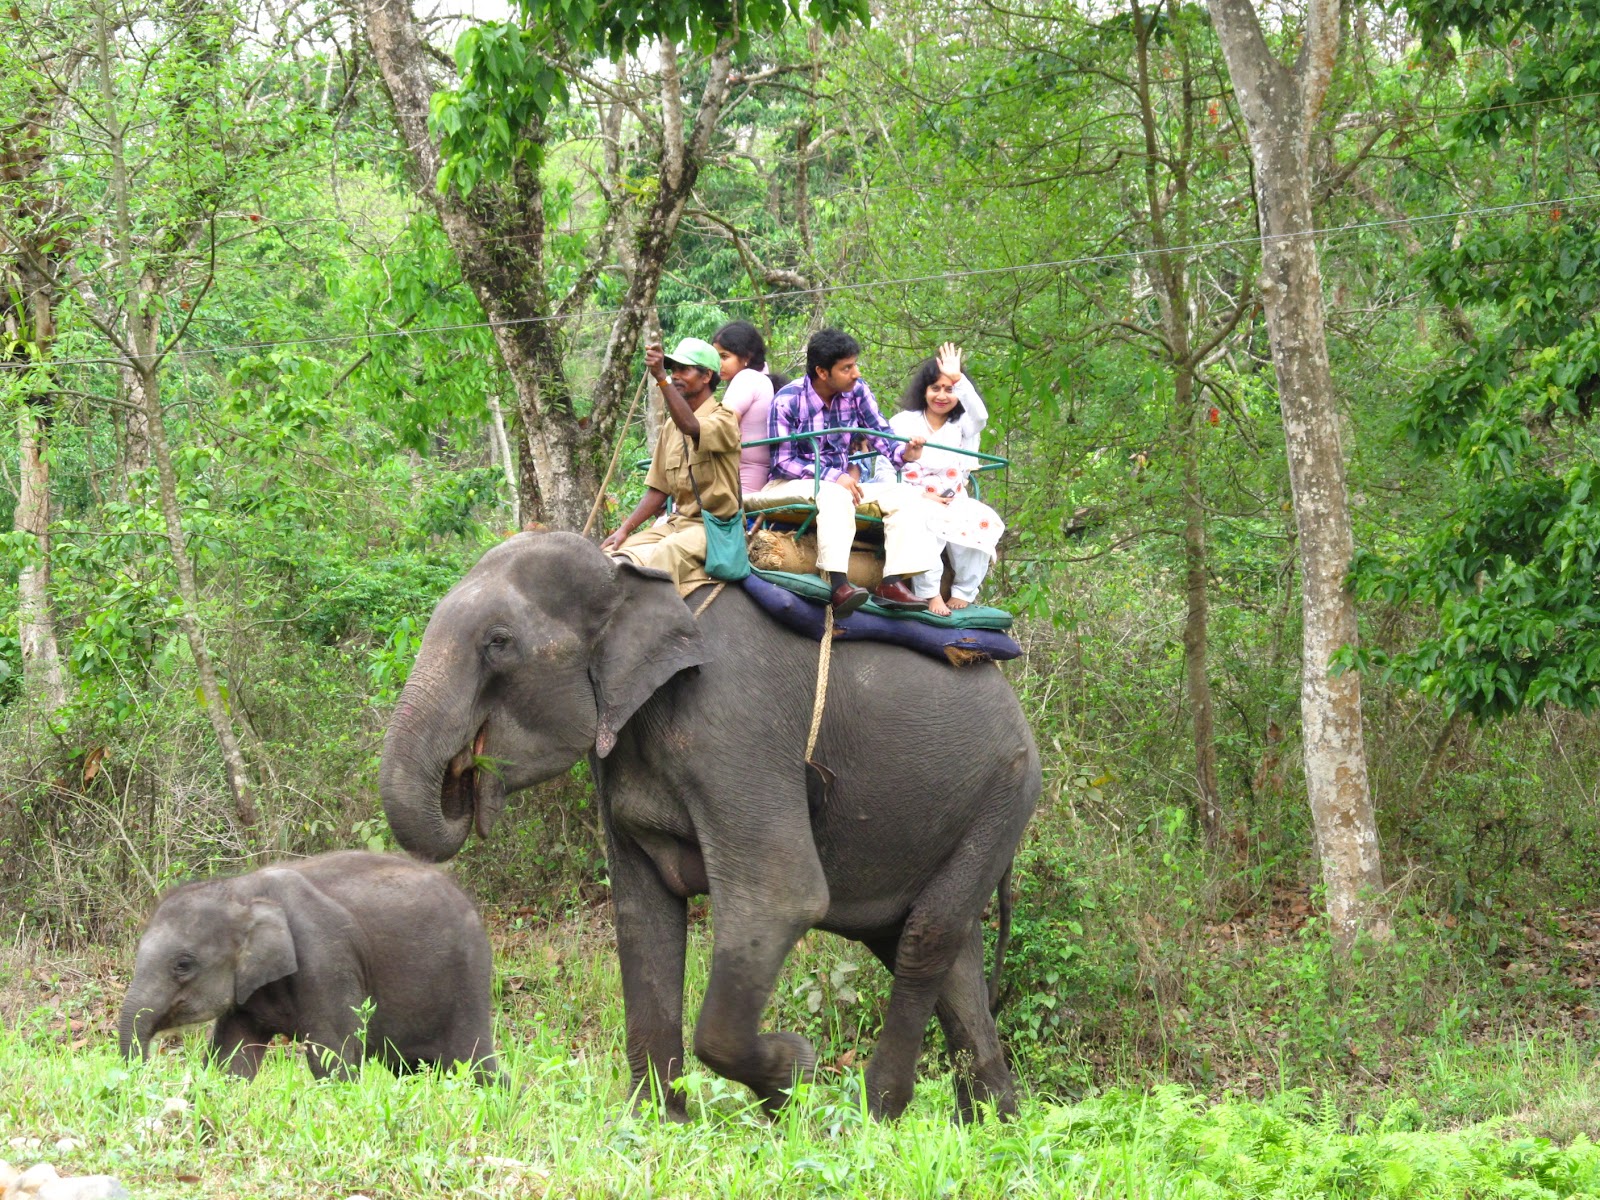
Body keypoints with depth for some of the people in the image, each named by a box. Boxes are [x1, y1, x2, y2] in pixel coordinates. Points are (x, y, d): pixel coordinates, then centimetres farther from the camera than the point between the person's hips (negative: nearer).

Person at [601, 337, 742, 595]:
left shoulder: (724, 419, -5)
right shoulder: (670, 428, 17)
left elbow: (691, 427, -29)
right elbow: (658, 490, 16)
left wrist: (661, 379, -33)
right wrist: (625, 529, 2)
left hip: (714, 526, -8)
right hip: (677, 524, 8)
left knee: (664, 555, -36)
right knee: (613, 554, -14)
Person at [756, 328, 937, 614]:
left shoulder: (857, 391, 2)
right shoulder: (788, 400, -13)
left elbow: (880, 434, 0)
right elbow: (783, 462, -14)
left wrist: (903, 452, -25)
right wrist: (834, 477, -25)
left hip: (840, 484, 6)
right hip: (789, 486, -6)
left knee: (906, 496, -12)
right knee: (834, 495, -38)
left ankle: (893, 583, -28)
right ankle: (839, 585, -53)